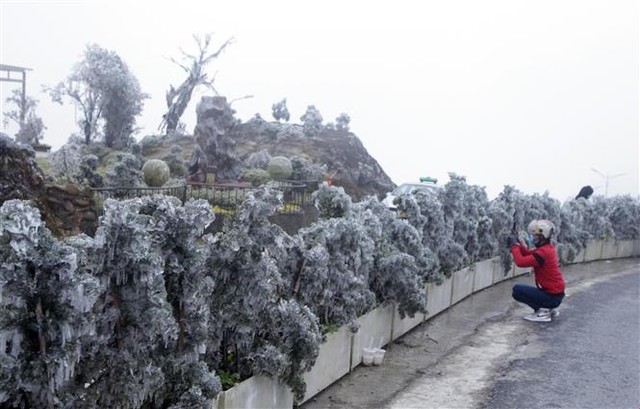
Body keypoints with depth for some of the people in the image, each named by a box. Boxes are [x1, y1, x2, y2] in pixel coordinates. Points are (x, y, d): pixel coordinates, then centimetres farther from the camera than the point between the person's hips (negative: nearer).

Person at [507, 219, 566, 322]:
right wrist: (518, 243, -2)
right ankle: (550, 309, 18)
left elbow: (520, 262, -30)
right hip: (557, 293, 10)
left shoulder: (543, 252, -25)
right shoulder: (548, 247, 5)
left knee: (517, 290, -11)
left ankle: (543, 311, -6)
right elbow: (528, 254, 12)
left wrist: (514, 245, -18)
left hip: (552, 296, -10)